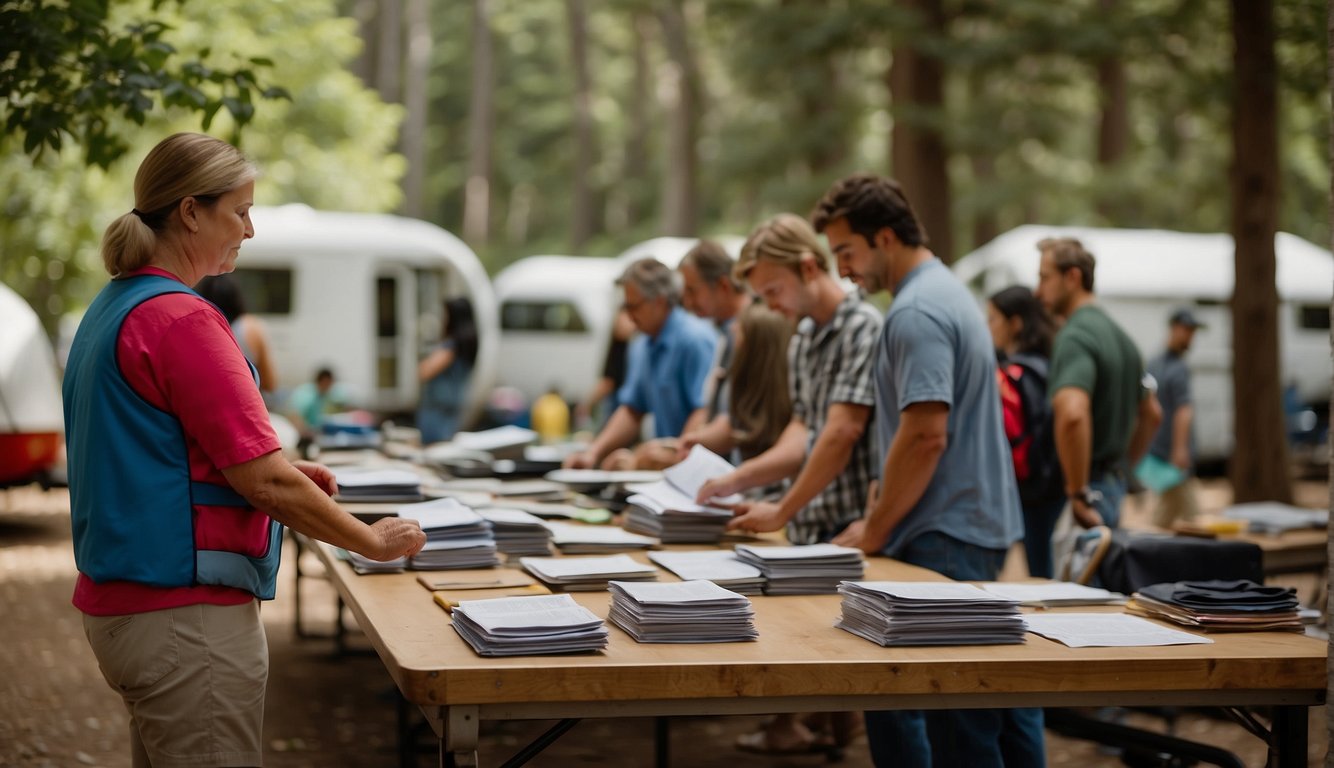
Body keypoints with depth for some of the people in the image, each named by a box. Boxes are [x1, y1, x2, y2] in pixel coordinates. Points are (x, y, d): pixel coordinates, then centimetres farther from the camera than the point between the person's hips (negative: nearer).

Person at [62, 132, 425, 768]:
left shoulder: (113, 309, 12)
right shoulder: (181, 320, -18)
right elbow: (264, 482, -19)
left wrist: (276, 472, 14)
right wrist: (373, 540, -6)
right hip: (184, 614, -10)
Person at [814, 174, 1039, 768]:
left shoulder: (916, 312, -16)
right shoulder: (946, 291, 17)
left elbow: (925, 435, -23)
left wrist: (873, 531, -14)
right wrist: (878, 518, 19)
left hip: (944, 540, -10)